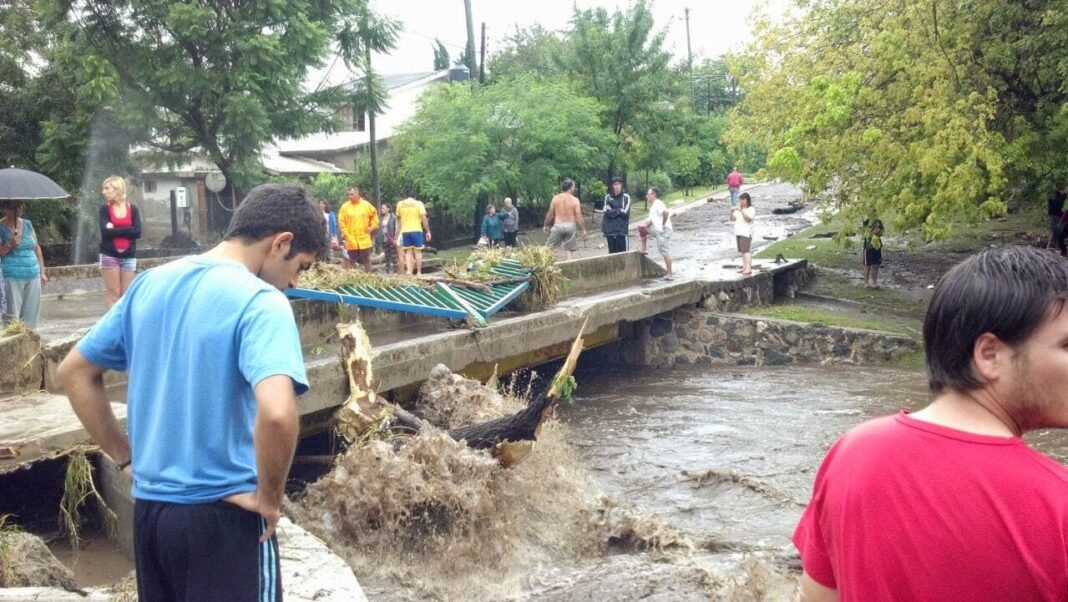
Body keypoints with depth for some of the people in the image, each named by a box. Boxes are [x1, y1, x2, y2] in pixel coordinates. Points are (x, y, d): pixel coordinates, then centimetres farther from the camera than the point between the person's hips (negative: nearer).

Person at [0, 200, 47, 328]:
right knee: (12, 315, -8)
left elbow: (37, 249, 16)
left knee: (31, 315, 7)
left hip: (33, 276, 5)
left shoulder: (27, 224, 11)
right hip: (11, 278, -5)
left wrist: (42, 272, 12)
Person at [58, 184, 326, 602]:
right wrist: (269, 499, -17)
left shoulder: (150, 284, 5)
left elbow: (74, 372, 14)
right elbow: (277, 412, -33)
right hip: (222, 514, -7)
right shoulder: (260, 302, -17)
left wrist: (124, 458, 13)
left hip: (149, 507, 7)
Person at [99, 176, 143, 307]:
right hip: (109, 255, -1)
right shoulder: (105, 209, 3)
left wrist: (114, 230, -8)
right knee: (113, 292, -3)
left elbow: (137, 232, -8)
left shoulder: (133, 209, 3)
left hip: (129, 256, 1)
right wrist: (127, 230, -10)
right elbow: (105, 232, -11)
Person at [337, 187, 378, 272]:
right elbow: (341, 222, -1)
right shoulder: (345, 207, -3)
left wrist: (372, 227, 3)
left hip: (365, 240, 1)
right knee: (352, 262, 4)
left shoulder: (366, 205, 0)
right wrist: (345, 234, -8)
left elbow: (374, 215, 12)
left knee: (367, 261, 8)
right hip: (351, 242, -1)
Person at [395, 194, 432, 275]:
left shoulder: (400, 204, 7)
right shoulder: (418, 203, -3)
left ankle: (409, 271, -5)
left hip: (405, 231, 3)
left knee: (408, 252, 8)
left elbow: (398, 218, 18)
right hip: (416, 230, -3)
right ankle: (419, 272, 4)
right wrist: (428, 231, -5)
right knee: (418, 251, 4)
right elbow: (424, 218, -9)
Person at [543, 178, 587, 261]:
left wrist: (546, 225, 18)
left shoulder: (555, 198, -1)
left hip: (558, 225, 0)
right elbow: (579, 217, -7)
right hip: (571, 225, 0)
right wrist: (584, 230, 0)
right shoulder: (575, 200, -5)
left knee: (549, 248, 7)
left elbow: (550, 214, 4)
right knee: (568, 250, 9)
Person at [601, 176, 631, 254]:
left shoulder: (626, 197, 1)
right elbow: (606, 212, -1)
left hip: (621, 229, -3)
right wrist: (619, 210, -6)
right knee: (612, 252, 7)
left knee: (621, 252, -6)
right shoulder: (608, 197, 8)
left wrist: (612, 211, -3)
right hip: (610, 229, 3)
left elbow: (625, 212, -7)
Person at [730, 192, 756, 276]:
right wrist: (732, 212, -7)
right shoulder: (738, 209, 15)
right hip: (738, 233, 7)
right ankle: (744, 267, 14)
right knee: (742, 250, 9)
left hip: (746, 233, -7)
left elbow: (749, 218, -22)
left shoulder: (751, 209, -6)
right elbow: (732, 219, 11)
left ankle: (748, 268, -19)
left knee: (746, 250, -15)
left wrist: (741, 210, -29)